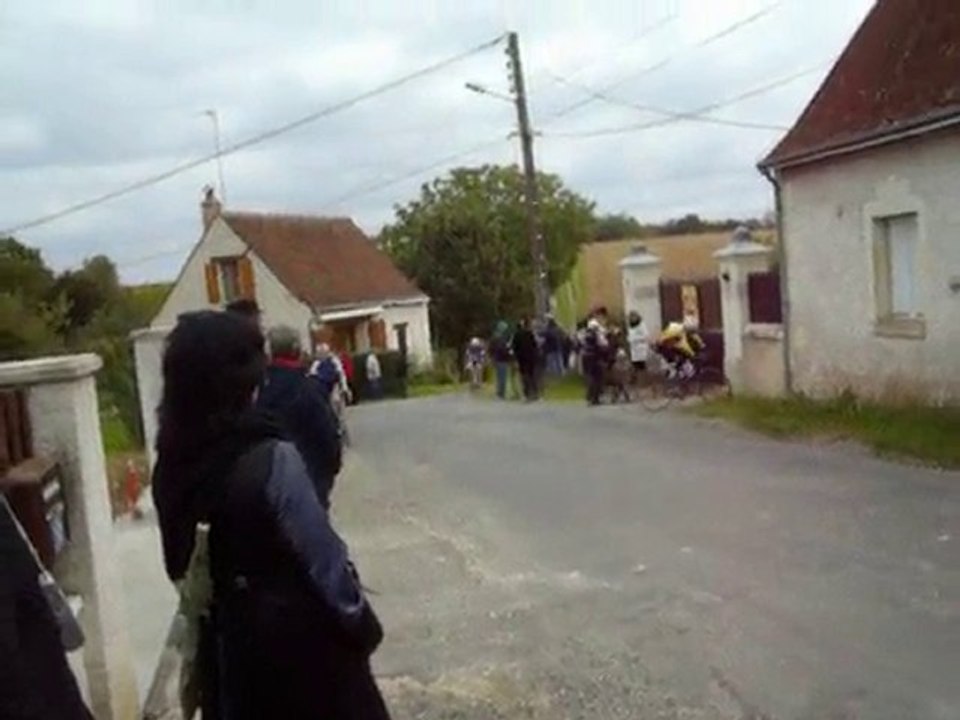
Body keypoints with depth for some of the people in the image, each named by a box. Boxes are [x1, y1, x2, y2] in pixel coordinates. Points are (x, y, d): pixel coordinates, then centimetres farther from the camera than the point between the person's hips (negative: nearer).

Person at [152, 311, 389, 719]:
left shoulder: (173, 465, -5)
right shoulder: (270, 458, -24)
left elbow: (179, 563, 2)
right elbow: (321, 554, -18)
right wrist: (360, 621, -5)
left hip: (229, 634, 6)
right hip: (297, 631, -6)